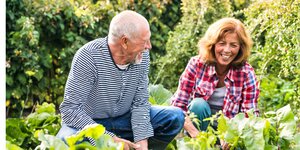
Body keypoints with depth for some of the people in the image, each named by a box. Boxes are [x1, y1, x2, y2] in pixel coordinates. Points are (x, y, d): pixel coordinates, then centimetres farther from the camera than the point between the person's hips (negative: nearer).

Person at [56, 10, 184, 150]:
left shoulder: (142, 55, -10)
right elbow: (70, 110, -28)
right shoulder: (88, 56, -26)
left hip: (124, 119, 5)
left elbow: (140, 103, -5)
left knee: (175, 117, -8)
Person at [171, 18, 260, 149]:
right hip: (199, 124, 0)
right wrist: (195, 134, -32)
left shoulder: (246, 73, -12)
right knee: (199, 104, -30)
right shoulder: (197, 64, -13)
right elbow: (178, 105, -16)